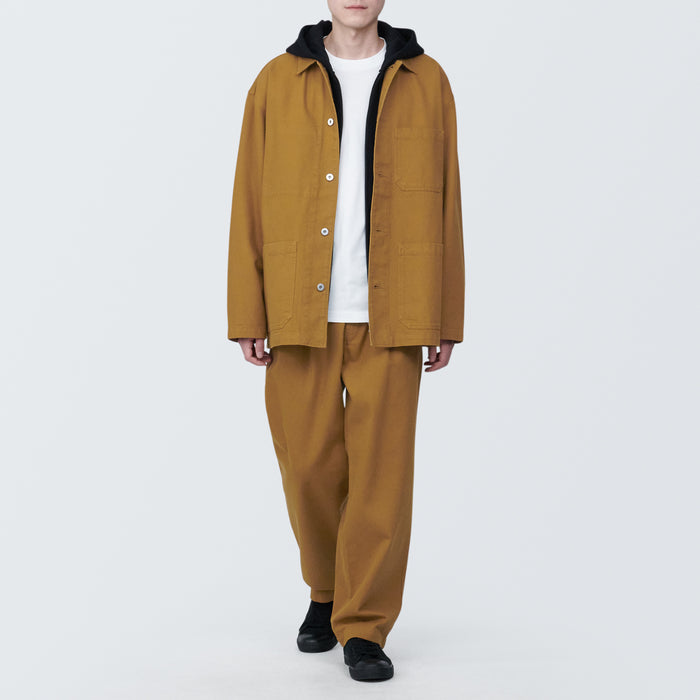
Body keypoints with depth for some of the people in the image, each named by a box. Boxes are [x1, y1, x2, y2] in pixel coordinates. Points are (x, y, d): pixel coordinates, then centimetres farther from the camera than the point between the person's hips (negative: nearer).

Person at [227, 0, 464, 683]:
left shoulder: (426, 81, 6)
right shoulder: (277, 82, 6)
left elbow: (446, 206, 6)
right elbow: (250, 204, 4)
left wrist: (445, 320, 3)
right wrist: (247, 316, -1)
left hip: (391, 317, 0)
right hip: (301, 314, 1)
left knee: (381, 470, -1)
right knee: (309, 467, 6)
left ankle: (365, 627, 12)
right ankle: (327, 590, 32)